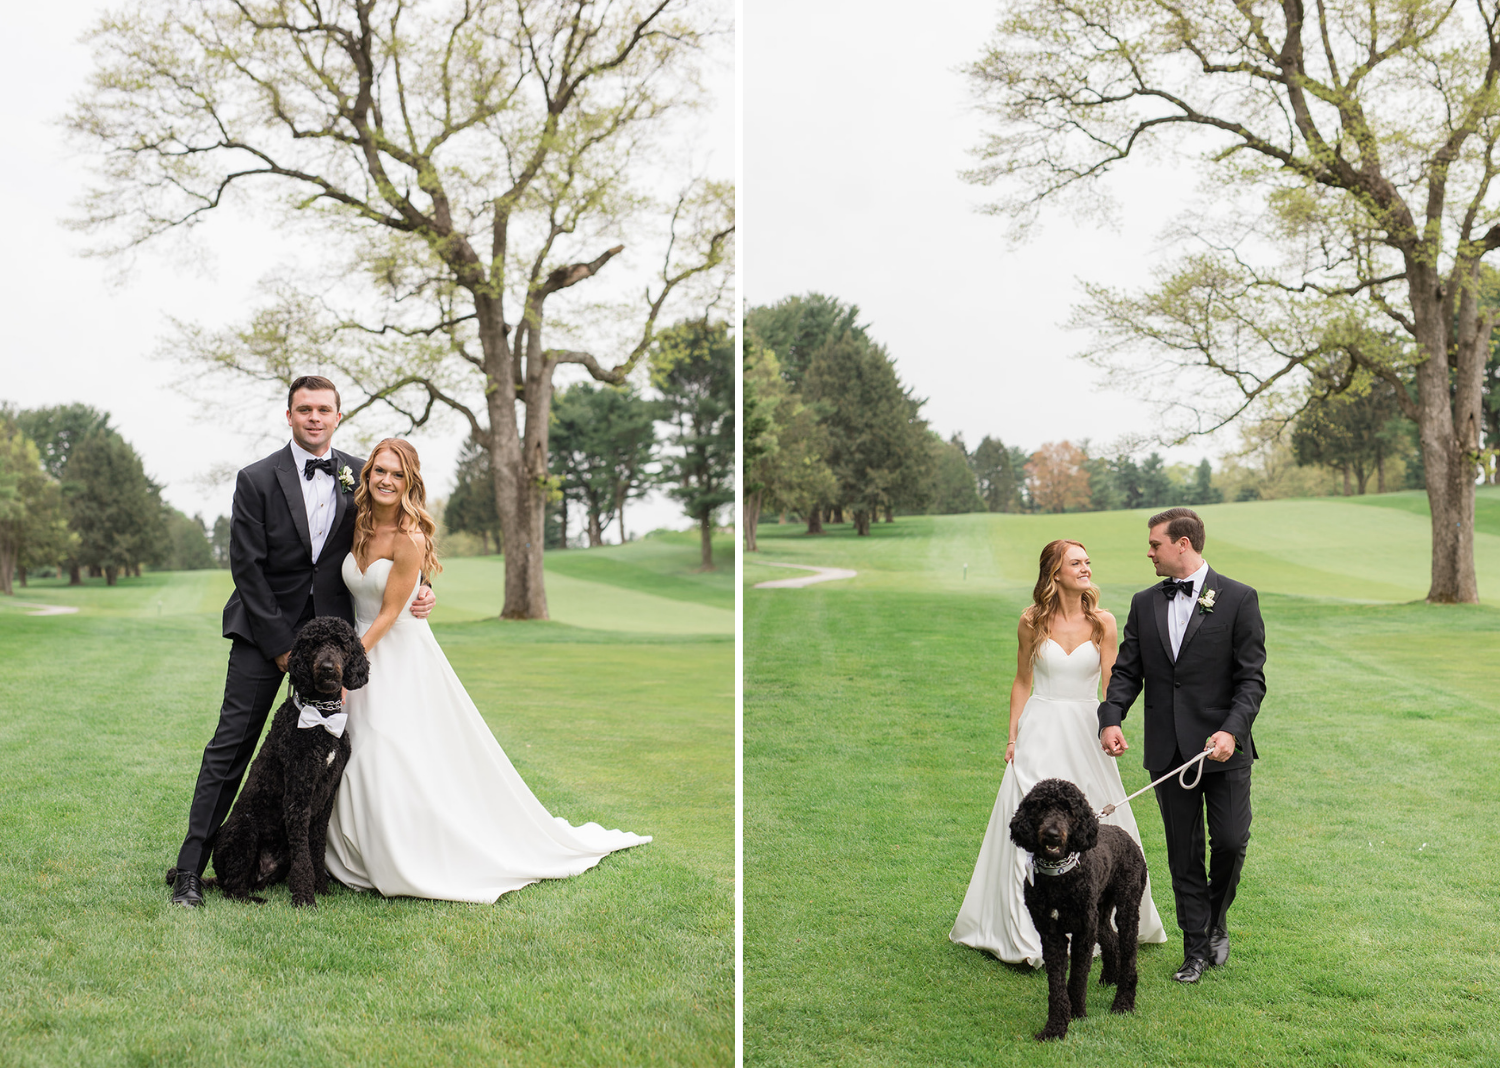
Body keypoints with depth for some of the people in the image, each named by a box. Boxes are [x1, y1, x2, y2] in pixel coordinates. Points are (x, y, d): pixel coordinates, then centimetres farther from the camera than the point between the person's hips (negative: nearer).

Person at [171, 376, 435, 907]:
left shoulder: (359, 475, 4)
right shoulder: (257, 480, -5)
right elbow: (247, 566, -7)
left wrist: (419, 586, -6)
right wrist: (281, 644, -10)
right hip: (266, 627, -3)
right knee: (231, 744, -4)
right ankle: (190, 868, 0)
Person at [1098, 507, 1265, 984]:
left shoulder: (1237, 599, -4)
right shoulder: (1144, 604, 9)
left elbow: (1251, 677, -7)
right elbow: (1126, 671, 8)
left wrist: (1232, 730, -21)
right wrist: (1111, 718, -11)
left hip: (1223, 747, -3)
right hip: (1168, 750, 4)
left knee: (1230, 841, -4)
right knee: (1183, 853, 8)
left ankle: (1216, 922, 24)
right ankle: (1196, 947, 18)